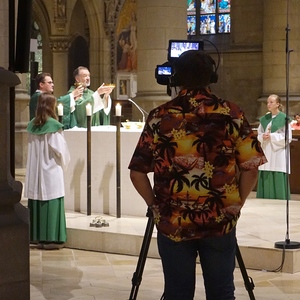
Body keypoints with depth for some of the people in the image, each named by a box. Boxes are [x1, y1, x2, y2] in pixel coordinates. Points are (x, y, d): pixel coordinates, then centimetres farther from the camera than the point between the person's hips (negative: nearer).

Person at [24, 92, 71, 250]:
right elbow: (60, 150, -10)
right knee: (51, 204, 0)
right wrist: (64, 163, 8)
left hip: (34, 171, 6)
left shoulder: (32, 125, 4)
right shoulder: (54, 125, -13)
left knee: (37, 202, 10)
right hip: (51, 171, -6)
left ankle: (39, 237, 14)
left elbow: (32, 149, 9)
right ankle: (51, 238, 1)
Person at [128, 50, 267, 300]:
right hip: (221, 221, 1)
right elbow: (251, 167, -4)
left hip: (172, 222, 0)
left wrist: (155, 205, 10)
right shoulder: (232, 114, -2)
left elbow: (138, 172, -4)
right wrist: (235, 205, 9)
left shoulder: (160, 117, -3)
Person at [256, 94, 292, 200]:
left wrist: (271, 136, -16)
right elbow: (258, 134, 15)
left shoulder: (284, 119, -5)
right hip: (266, 153, 5)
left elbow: (287, 137, -9)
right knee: (265, 178, 3)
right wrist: (263, 136, -8)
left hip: (278, 153, -5)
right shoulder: (264, 119, 11)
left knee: (278, 179, -6)